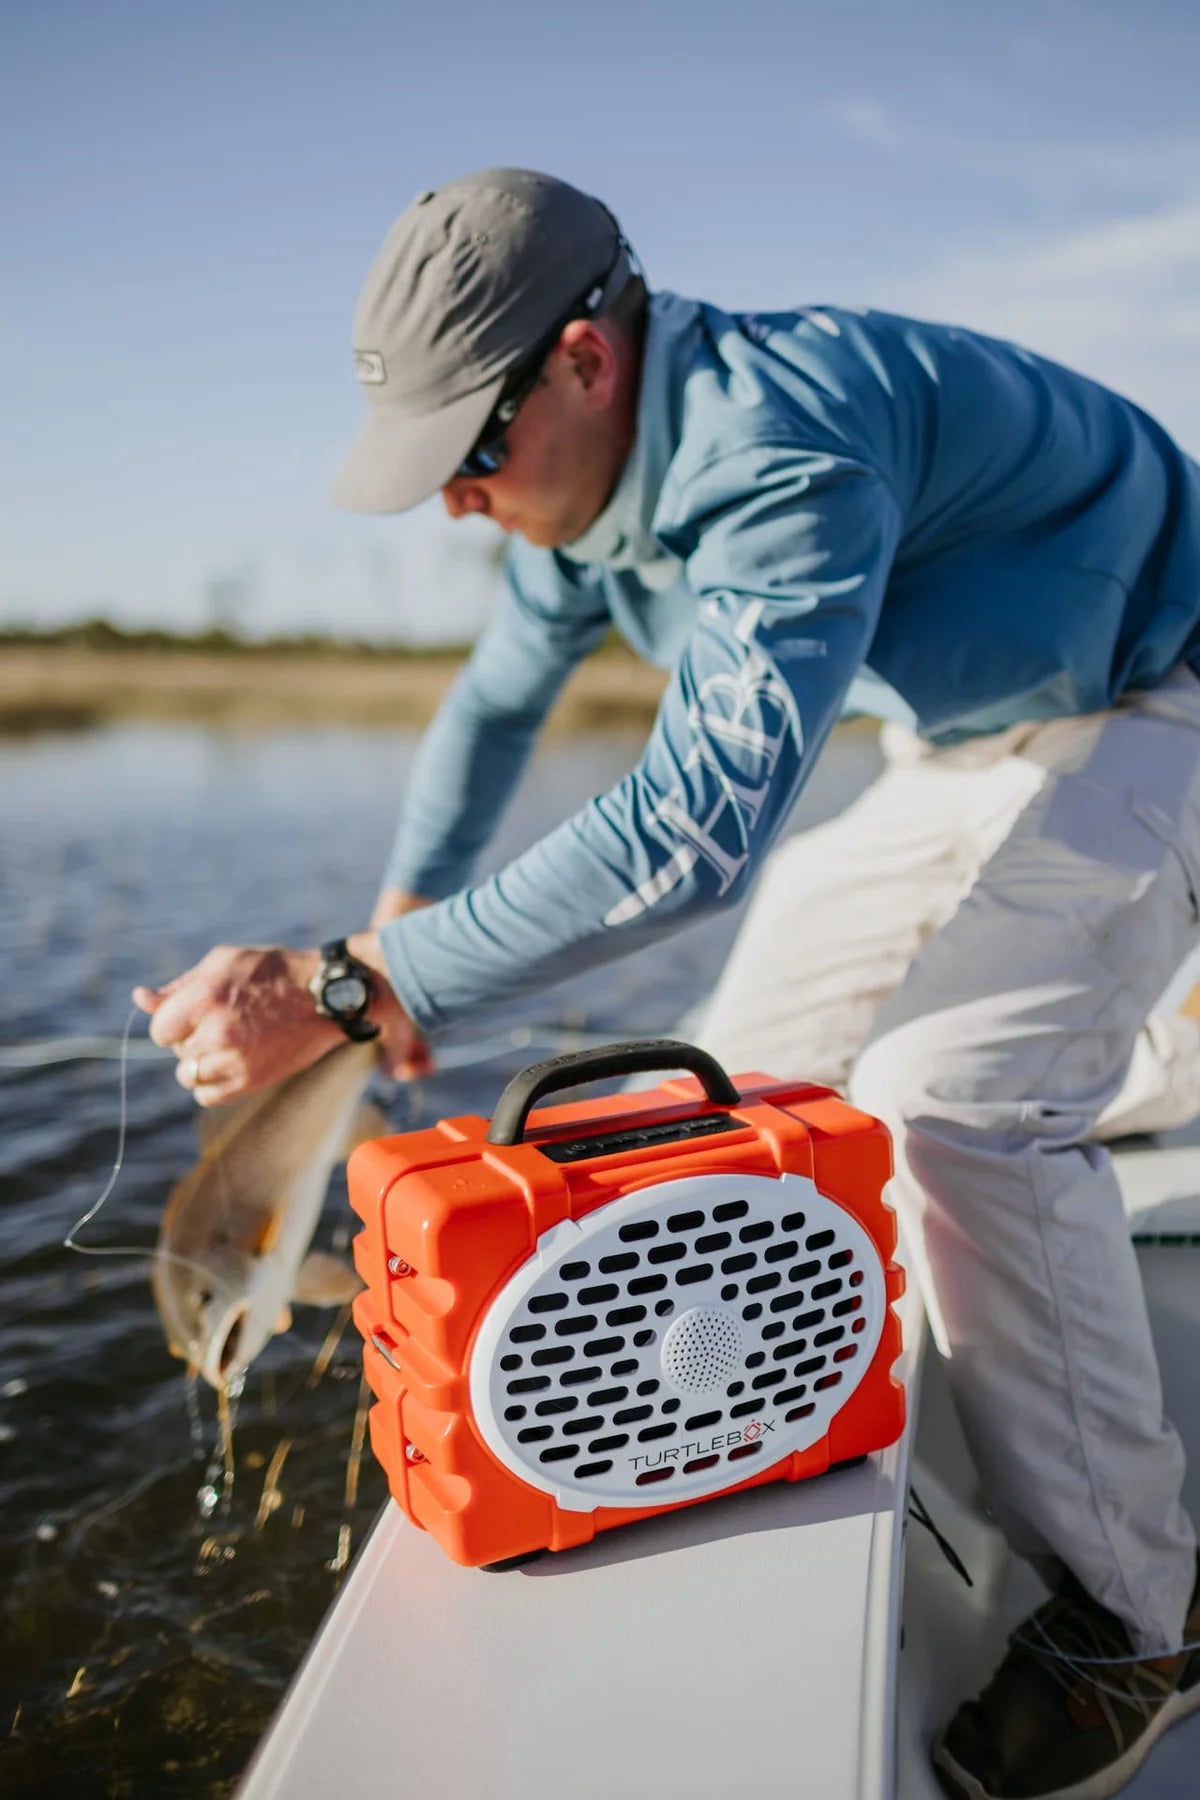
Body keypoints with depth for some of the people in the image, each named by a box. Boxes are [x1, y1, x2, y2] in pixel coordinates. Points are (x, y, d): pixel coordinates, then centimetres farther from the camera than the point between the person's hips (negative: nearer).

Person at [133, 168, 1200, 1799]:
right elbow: (500, 697, 9)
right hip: (972, 743, 9)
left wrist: (347, 990, -44)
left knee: (951, 1089, -25)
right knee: (758, 1044, 10)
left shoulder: (784, 451, -36)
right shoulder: (590, 477, -6)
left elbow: (698, 824, -45)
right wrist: (395, 933, 3)